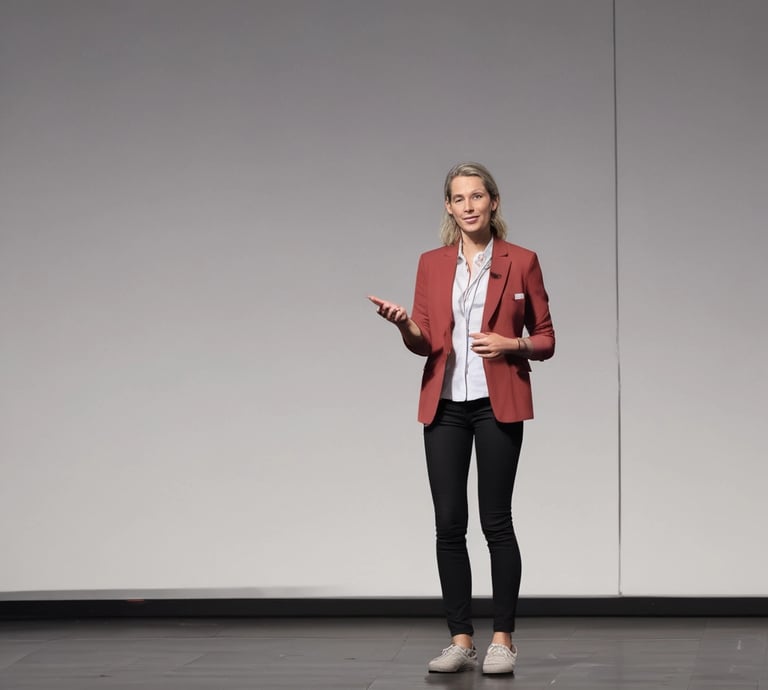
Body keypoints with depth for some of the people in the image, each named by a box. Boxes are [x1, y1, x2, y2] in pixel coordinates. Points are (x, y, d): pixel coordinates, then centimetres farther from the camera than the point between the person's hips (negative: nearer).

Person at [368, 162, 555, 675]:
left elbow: (546, 340, 5)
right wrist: (403, 325, -14)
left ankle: (503, 640, 4)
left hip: (498, 404, -3)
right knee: (449, 524, 1)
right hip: (445, 405, 3)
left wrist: (511, 344, -14)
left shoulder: (521, 262, 2)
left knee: (496, 520, -4)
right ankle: (460, 641, 8)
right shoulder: (432, 264, 10)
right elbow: (424, 342, 8)